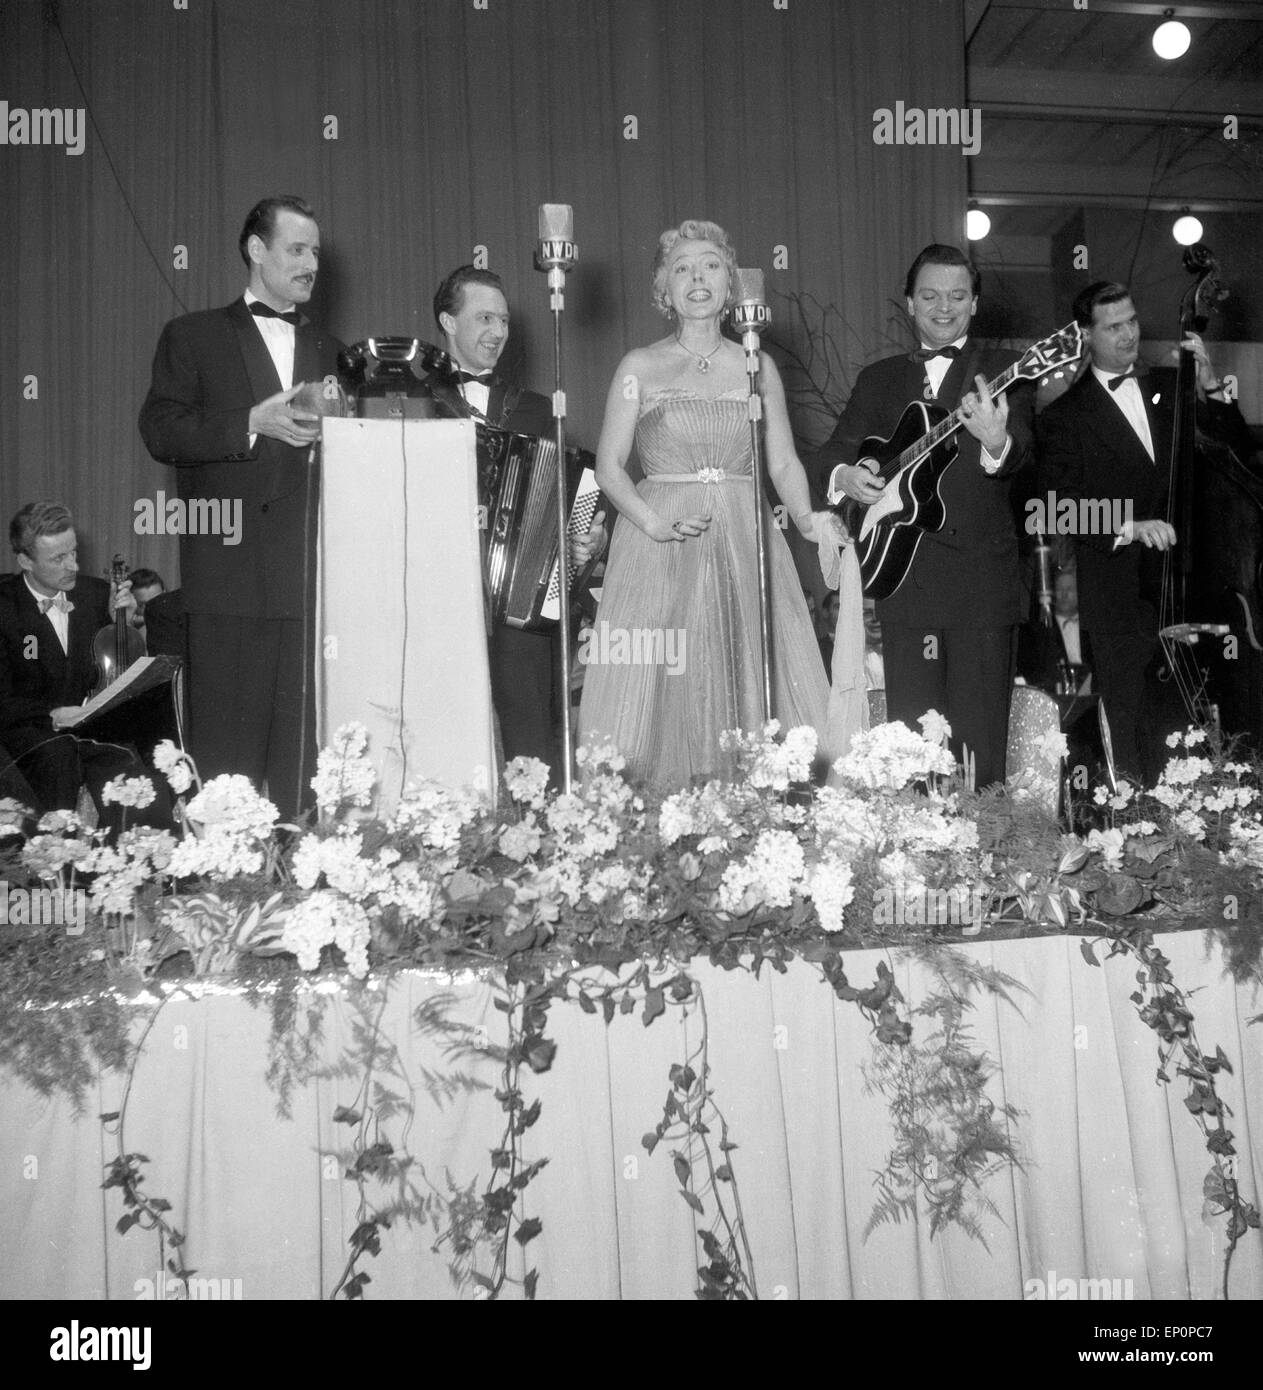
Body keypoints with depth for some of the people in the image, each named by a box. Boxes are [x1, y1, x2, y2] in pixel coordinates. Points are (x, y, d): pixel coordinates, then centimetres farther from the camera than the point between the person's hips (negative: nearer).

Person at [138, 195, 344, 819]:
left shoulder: (328, 349, 23)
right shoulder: (194, 336, 9)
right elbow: (160, 431, -3)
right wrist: (251, 424, -14)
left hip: (315, 574, 4)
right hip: (232, 570, -3)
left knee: (307, 740, 2)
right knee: (228, 738, -2)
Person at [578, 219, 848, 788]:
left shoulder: (757, 366, 11)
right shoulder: (640, 367, 6)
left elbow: (783, 462, 9)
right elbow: (609, 466, 1)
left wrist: (806, 518, -10)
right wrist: (656, 523, -15)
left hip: (745, 544, 2)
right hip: (660, 546, -2)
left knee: (753, 680, -3)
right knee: (661, 691, -6)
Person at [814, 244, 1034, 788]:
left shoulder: (1003, 371, 5)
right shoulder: (878, 380, 16)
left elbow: (1020, 451, -11)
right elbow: (835, 448, 12)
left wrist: (996, 443, -35)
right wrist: (843, 474, -12)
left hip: (982, 582, -3)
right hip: (903, 576, 3)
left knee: (981, 741, -2)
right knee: (910, 742, 6)